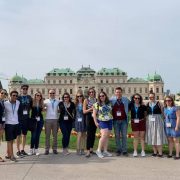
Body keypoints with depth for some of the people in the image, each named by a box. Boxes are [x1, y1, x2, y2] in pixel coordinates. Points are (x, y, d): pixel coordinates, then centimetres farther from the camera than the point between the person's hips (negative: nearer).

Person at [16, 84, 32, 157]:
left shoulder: (29, 97, 8)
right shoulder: (18, 98, -5)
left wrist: (28, 111, 7)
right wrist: (18, 115, -9)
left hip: (26, 118, 4)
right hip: (19, 119, -4)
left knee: (24, 134, 11)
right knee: (19, 135, 0)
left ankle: (23, 150, 21)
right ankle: (18, 150, 7)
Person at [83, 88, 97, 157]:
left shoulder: (96, 100, 8)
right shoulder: (86, 100, 0)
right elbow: (84, 111, -5)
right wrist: (91, 109, -16)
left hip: (95, 118, 4)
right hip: (89, 118, -4)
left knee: (93, 134, 8)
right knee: (89, 134, -8)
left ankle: (91, 149, 20)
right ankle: (88, 151, -8)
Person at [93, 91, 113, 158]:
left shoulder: (109, 103, 9)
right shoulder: (97, 104, -2)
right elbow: (94, 114, -3)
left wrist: (111, 118, 12)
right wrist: (96, 122, -7)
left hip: (109, 121, 5)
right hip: (102, 121, -5)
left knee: (107, 136, 6)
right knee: (104, 135, -17)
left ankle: (105, 151, 14)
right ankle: (98, 150, -7)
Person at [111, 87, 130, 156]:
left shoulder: (126, 100, 4)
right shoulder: (112, 100, 3)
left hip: (124, 120, 0)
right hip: (116, 121, 0)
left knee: (124, 136, 0)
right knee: (117, 136, 5)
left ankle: (124, 151, 7)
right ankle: (118, 150, 14)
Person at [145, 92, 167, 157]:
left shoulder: (158, 103, -3)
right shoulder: (147, 104, 7)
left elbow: (162, 112, -3)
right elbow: (145, 113, 13)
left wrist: (162, 120, -8)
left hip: (158, 121, -3)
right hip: (150, 121, 4)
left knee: (158, 136, -2)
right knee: (152, 136, 7)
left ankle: (160, 152, 4)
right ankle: (155, 152, 18)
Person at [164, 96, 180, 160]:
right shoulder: (165, 109, 10)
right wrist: (164, 125, 9)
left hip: (174, 126, -5)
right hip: (167, 126, 5)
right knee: (169, 140, 10)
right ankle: (170, 153, 18)